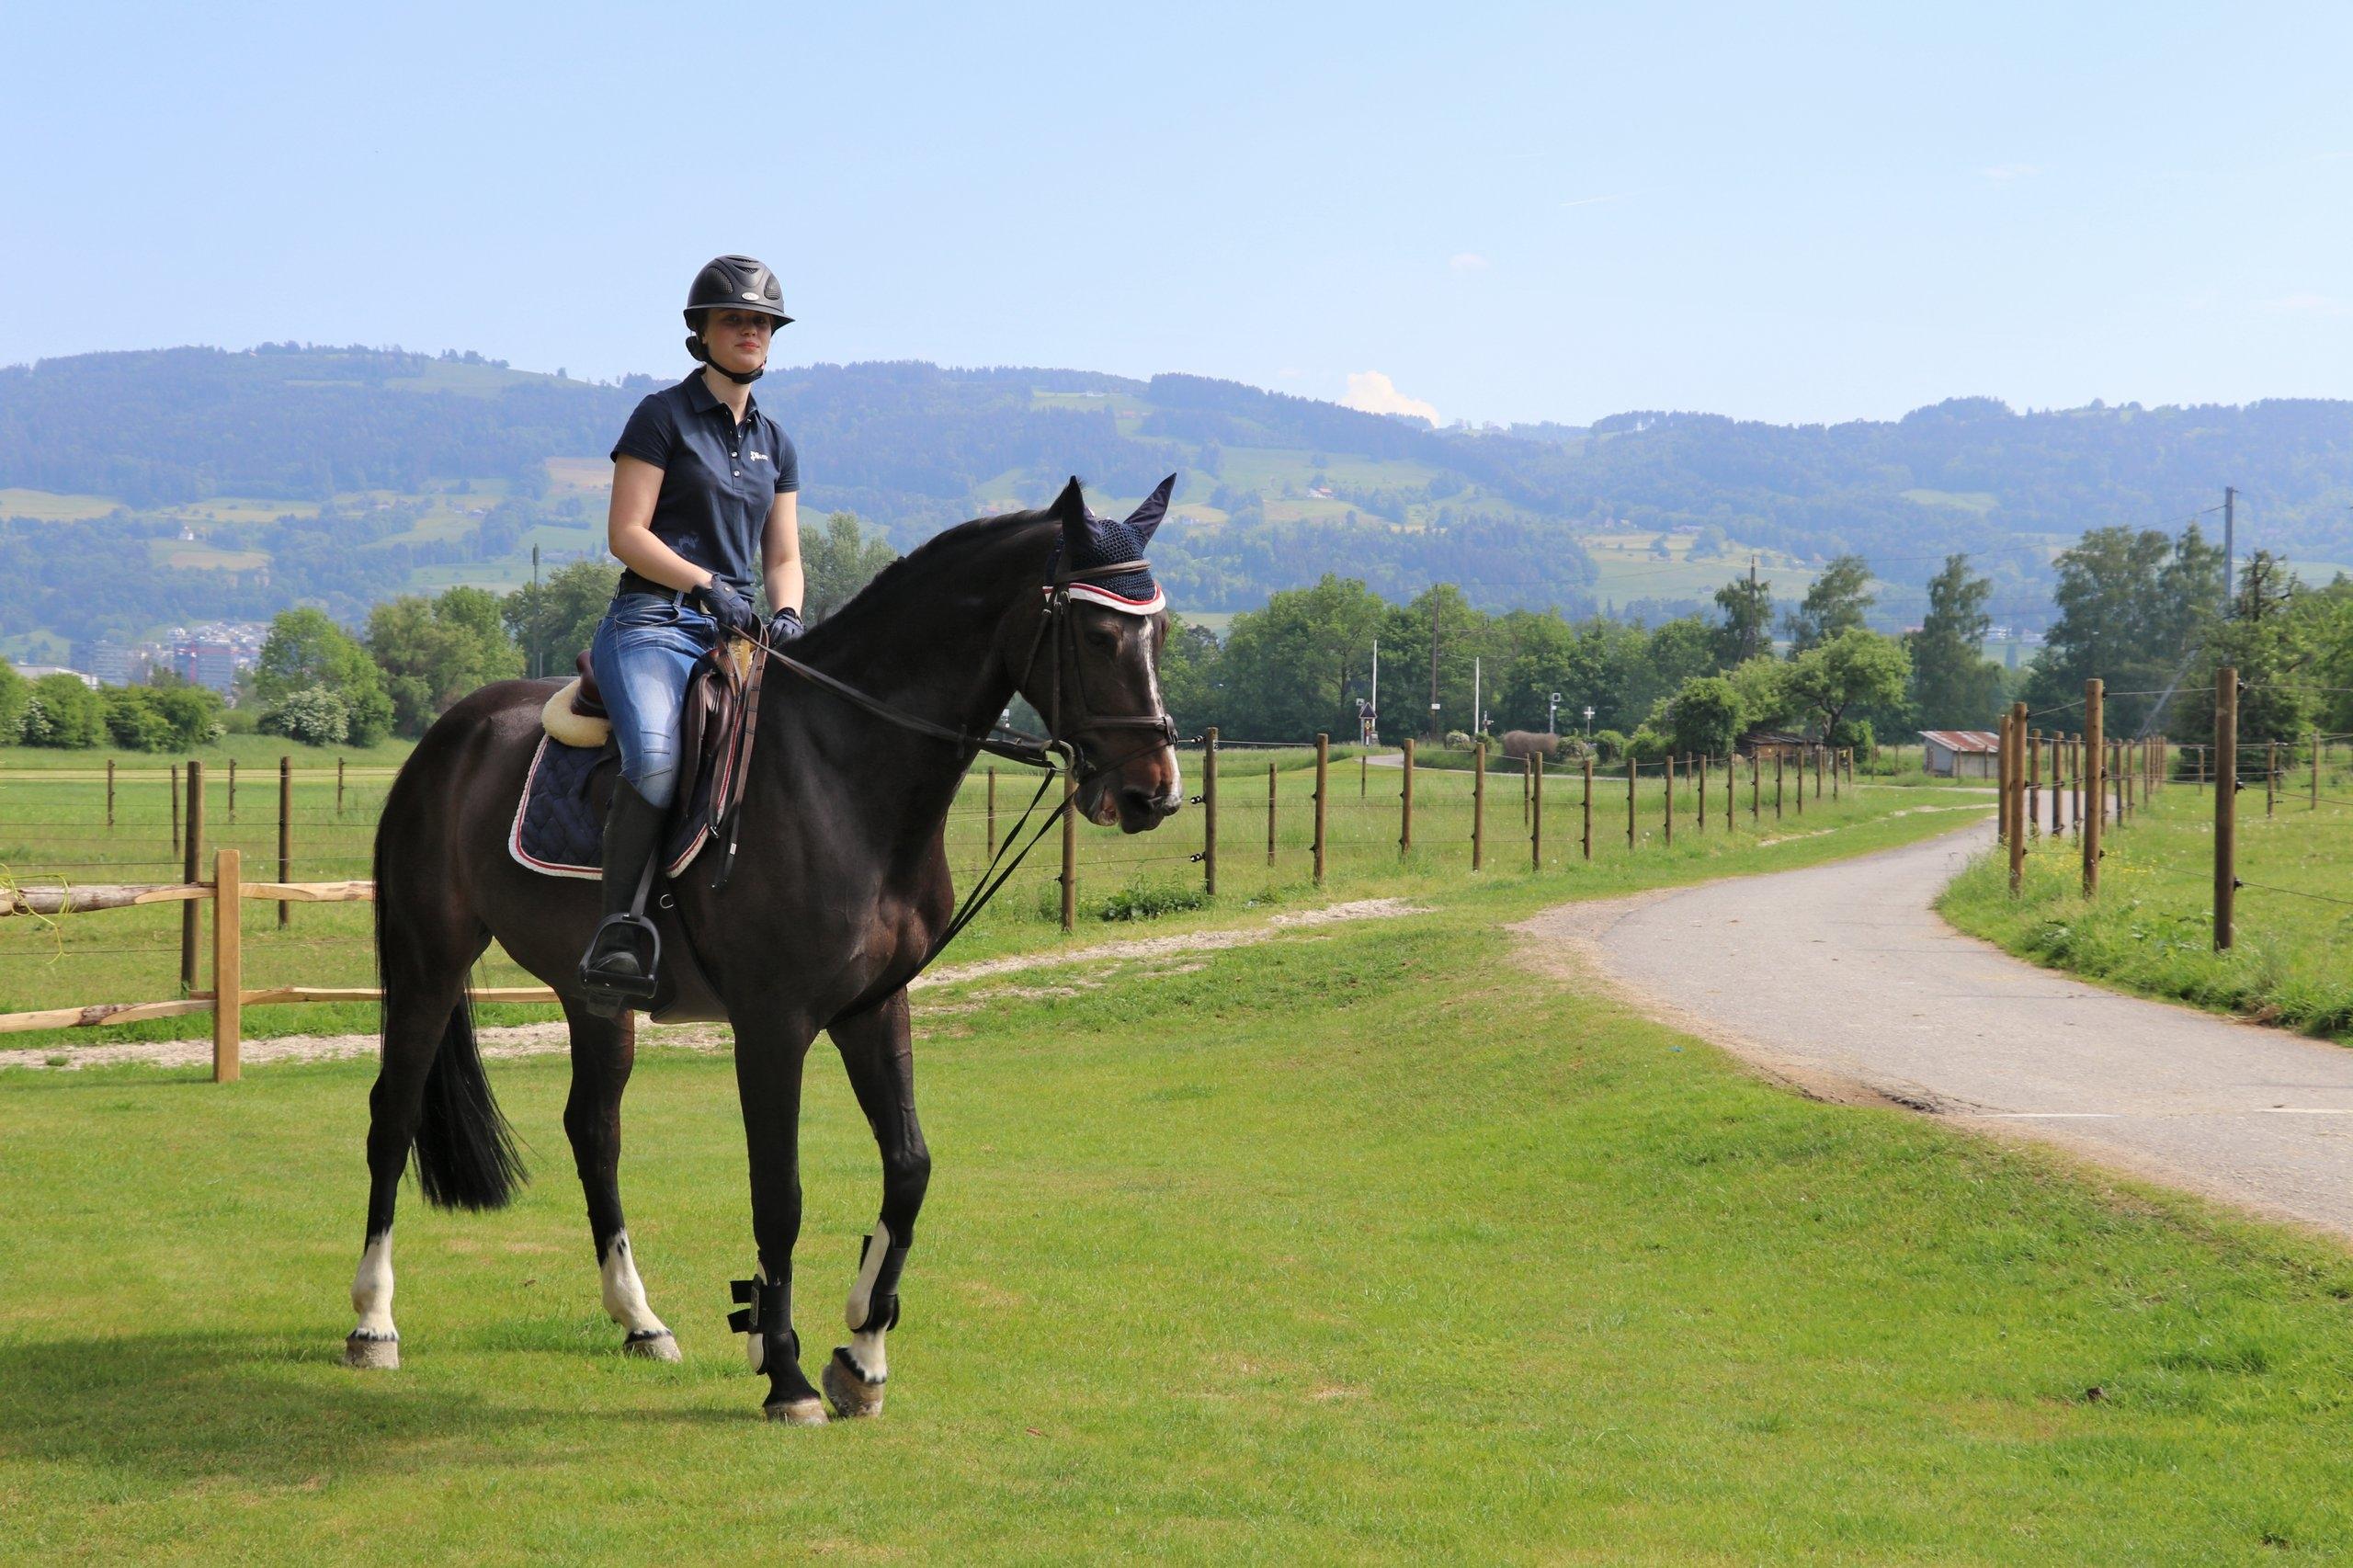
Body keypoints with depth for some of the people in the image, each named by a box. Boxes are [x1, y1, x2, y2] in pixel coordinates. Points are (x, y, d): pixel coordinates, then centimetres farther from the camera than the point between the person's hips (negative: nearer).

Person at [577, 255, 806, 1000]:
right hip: (653, 622, -6)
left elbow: (784, 556, 20)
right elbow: (625, 532, -5)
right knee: (656, 757, -33)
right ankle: (616, 937, -32)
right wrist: (706, 585, -16)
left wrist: (786, 614, -2)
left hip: (736, 630, 6)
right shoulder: (664, 416, 2)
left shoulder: (774, 444, 21)